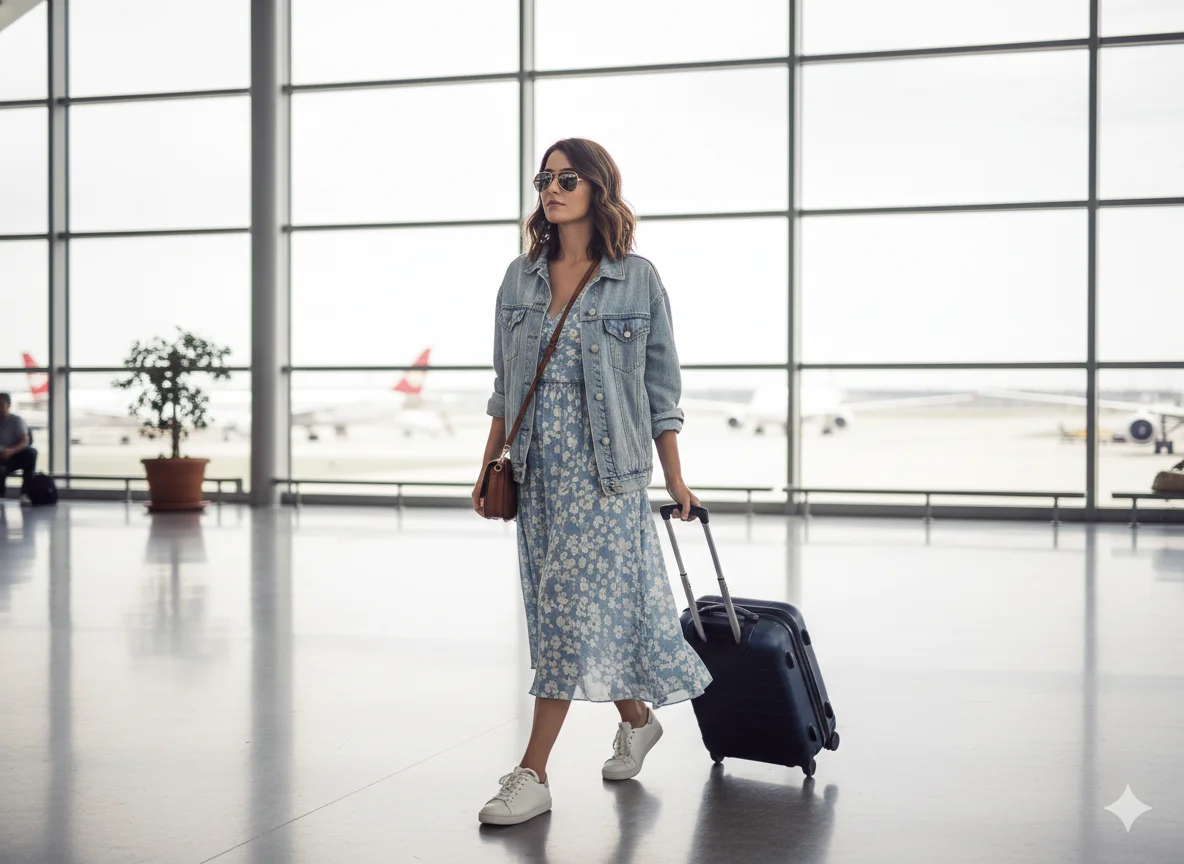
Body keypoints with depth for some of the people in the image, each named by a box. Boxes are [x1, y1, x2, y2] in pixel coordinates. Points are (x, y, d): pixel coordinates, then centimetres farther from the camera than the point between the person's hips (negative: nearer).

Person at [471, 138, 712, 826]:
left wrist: (676, 480, 2)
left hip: (605, 468, -5)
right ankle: (637, 718, 34)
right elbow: (506, 383, 14)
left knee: (575, 606, -7)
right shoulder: (521, 277, 8)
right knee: (583, 605, 12)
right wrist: (489, 465, 10)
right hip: (536, 468, 5)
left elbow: (660, 388, 1)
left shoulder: (638, 279, -3)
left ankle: (533, 774, -2)